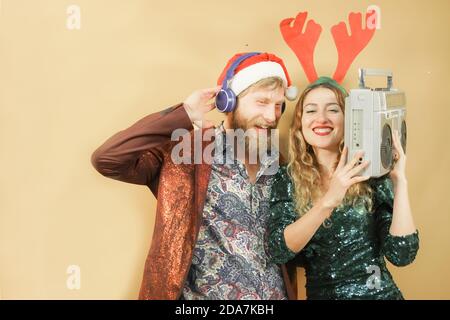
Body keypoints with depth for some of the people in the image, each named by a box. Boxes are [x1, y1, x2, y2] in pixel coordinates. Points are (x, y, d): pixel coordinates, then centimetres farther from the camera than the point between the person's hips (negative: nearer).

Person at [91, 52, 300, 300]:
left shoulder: (277, 164, 3)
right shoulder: (186, 153, -11)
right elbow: (106, 159, -24)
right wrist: (183, 116, -22)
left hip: (276, 294, 4)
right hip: (206, 295, -4)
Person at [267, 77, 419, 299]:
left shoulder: (371, 173, -9)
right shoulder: (287, 180, -6)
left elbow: (402, 255, -14)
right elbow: (277, 251, -20)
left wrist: (399, 181, -21)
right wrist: (328, 201, -31)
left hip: (377, 293, -1)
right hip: (319, 294, 1)